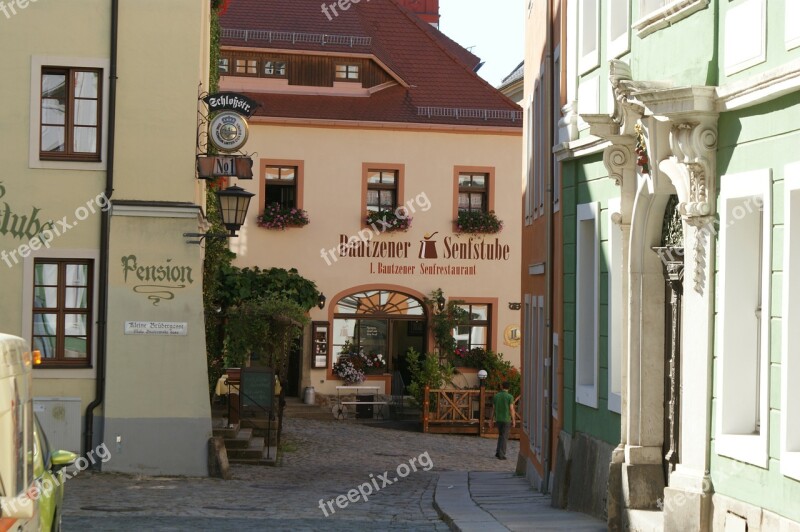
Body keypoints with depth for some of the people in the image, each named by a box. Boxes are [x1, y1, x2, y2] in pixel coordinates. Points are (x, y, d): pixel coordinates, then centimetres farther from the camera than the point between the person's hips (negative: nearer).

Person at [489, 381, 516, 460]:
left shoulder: (496, 396, 1)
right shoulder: (510, 397, -12)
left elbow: (494, 409, 5)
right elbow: (512, 410, -13)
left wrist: (491, 420, 11)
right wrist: (513, 421, -3)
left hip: (498, 419, 4)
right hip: (507, 419, -4)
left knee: (501, 435, 20)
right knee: (504, 437, 3)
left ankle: (498, 453, 13)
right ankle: (501, 455, 0)